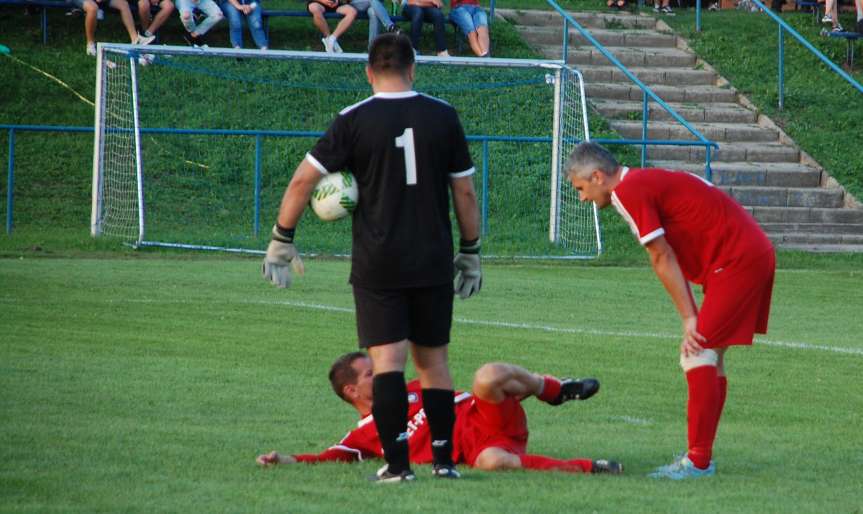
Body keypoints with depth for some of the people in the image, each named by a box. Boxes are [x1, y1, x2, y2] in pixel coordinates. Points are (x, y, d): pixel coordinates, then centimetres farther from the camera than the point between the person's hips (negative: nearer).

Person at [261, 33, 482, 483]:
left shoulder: (354, 120, -4)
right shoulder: (443, 116, 2)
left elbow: (302, 180, -4)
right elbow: (465, 193, 6)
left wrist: (281, 241, 5)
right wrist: (470, 252, 16)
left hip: (377, 266, -2)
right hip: (433, 263, 3)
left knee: (387, 360, -4)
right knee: (433, 360, 12)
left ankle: (398, 463, -11)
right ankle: (444, 459, 12)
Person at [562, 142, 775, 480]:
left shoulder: (629, 190, -11)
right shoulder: (645, 183, 20)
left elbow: (663, 258, -12)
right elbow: (671, 258, 16)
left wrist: (689, 318, -9)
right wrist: (692, 317, 9)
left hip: (737, 259, -10)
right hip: (753, 253, 10)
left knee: (699, 354, -10)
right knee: (710, 356, 14)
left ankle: (698, 462, -10)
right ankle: (700, 456, 18)